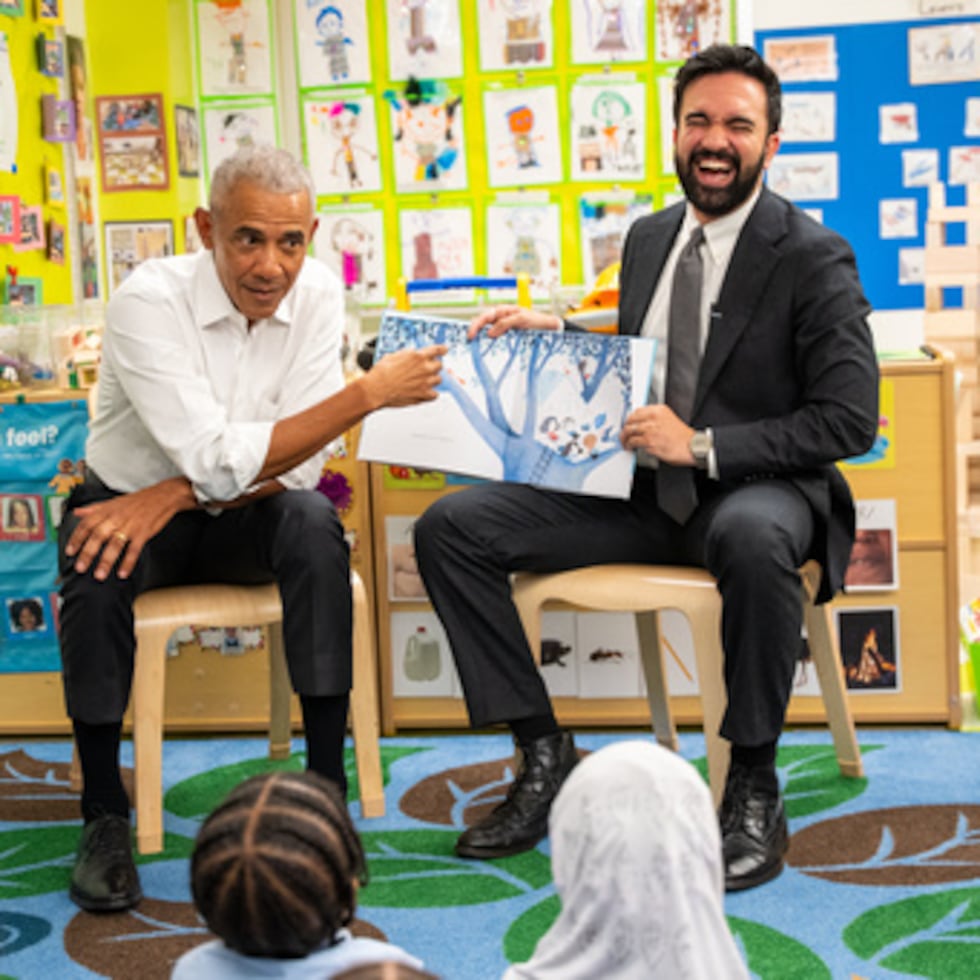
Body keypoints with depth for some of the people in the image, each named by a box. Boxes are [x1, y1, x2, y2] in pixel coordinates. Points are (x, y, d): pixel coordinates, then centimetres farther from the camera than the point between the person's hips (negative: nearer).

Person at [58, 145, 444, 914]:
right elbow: (218, 460, -32)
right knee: (95, 578, -33)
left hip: (245, 516, 3)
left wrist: (169, 497, -29)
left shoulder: (317, 294, -11)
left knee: (314, 527, -29)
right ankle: (105, 815, -13)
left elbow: (297, 462, -15)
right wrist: (370, 394, -34)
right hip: (130, 503, -2)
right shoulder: (149, 303, -24)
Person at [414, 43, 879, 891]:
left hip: (754, 492, -6)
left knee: (752, 537, -43)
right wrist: (556, 333, 4)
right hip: (640, 488, 6)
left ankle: (754, 785, -23)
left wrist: (704, 446, -21)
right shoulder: (648, 238, 12)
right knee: (451, 527, -9)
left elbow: (849, 420, -13)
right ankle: (544, 754, -1)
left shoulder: (814, 258, -8)